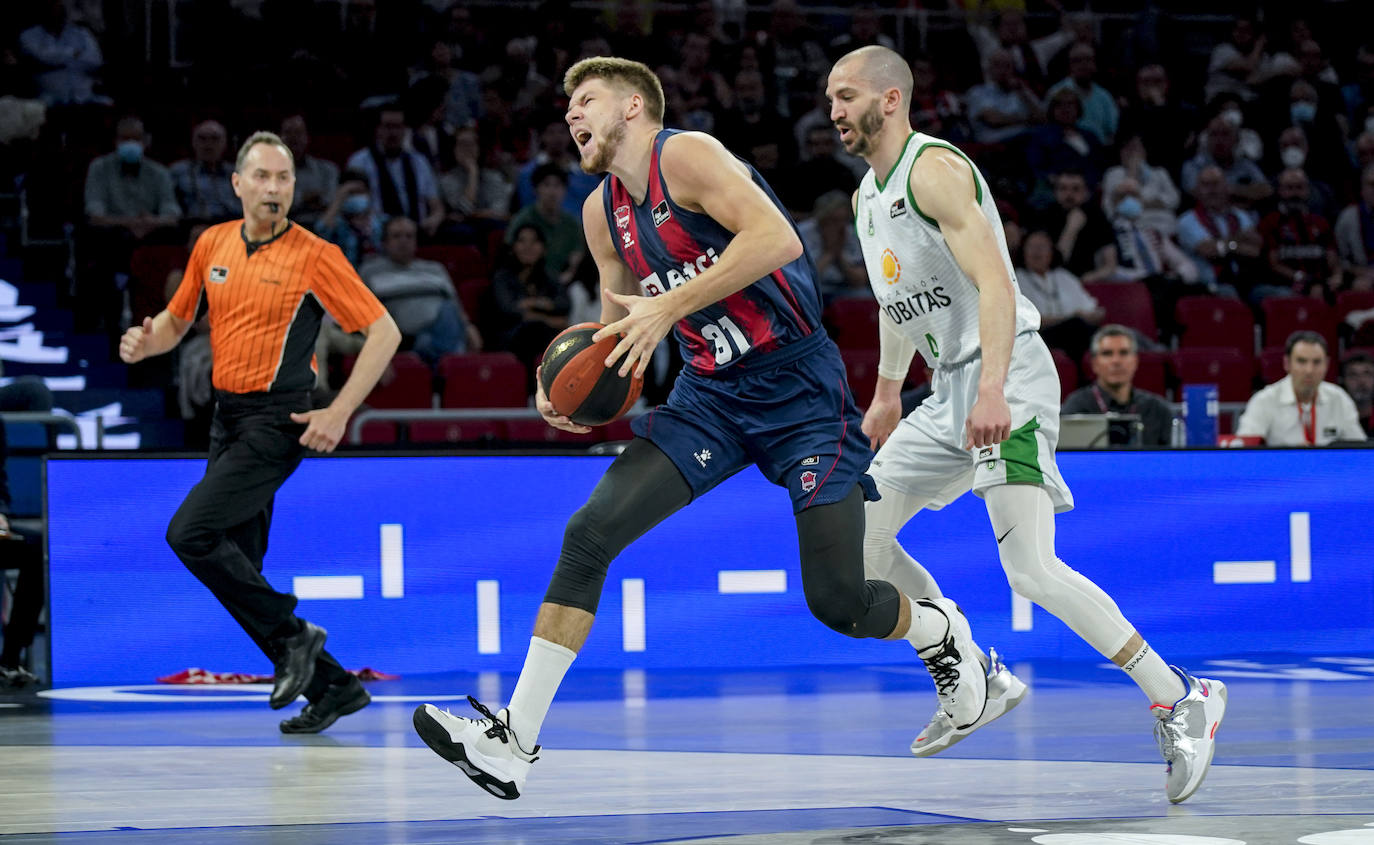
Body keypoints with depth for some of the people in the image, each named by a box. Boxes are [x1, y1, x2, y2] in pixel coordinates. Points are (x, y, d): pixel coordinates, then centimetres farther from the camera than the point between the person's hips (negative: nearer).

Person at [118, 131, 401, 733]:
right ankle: (330, 686, 14)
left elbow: (384, 331, -9)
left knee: (190, 532, -20)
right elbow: (178, 319, 19)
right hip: (227, 415, 7)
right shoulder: (212, 245, 7)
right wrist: (146, 340, -5)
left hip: (276, 421, -7)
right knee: (239, 567, 5)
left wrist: (338, 413, -15)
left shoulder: (314, 256, -10)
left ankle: (291, 636, -6)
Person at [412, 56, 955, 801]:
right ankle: (513, 742, -11)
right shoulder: (602, 211, 9)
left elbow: (778, 238, -28)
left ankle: (938, 629, 28)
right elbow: (621, 324, 19)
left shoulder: (686, 155, -14)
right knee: (590, 533, -11)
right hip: (710, 394, 7)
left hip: (799, 389, -7)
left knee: (838, 603, -8)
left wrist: (669, 306, -31)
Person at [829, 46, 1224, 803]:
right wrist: (886, 394, 38)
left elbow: (995, 284, -23)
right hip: (949, 391, 10)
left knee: (1030, 569, -21)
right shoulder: (867, 194, 17)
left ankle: (1180, 703, -14)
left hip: (1007, 378, -10)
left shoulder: (934, 169, -13)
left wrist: (993, 388, -34)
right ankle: (977, 683, 17)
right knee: (857, 532, 8)